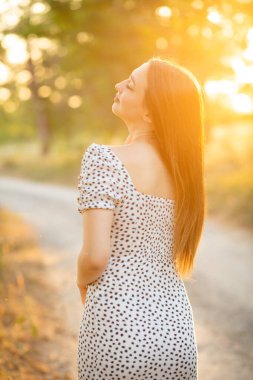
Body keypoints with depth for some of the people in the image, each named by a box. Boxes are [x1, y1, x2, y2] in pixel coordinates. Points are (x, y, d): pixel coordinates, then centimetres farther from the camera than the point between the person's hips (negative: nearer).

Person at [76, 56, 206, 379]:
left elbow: (95, 257, -20)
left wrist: (82, 281, 1)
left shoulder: (104, 158, -15)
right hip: (177, 331, 5)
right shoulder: (183, 167, 3)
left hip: (117, 330, -5)